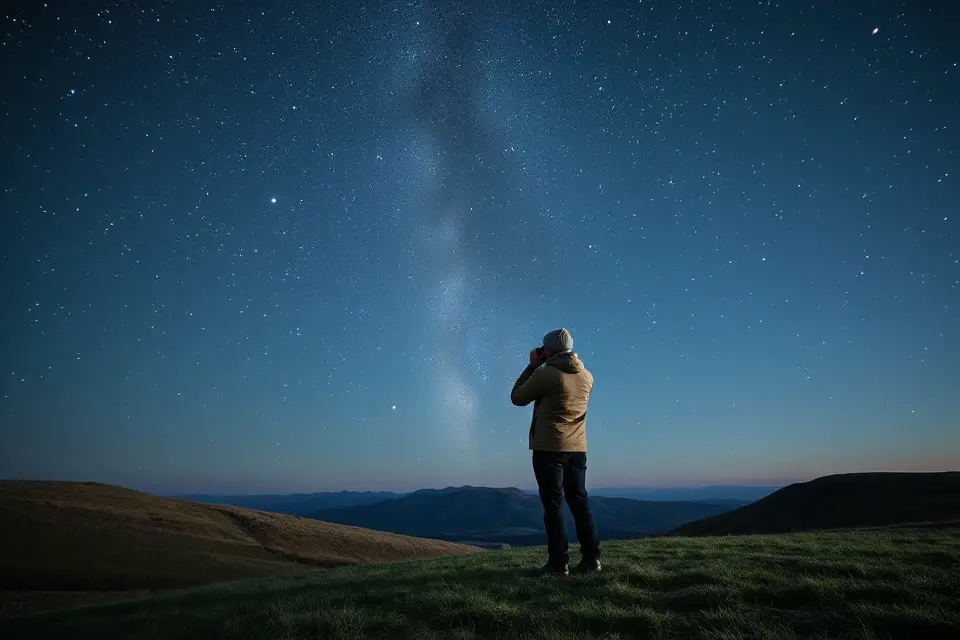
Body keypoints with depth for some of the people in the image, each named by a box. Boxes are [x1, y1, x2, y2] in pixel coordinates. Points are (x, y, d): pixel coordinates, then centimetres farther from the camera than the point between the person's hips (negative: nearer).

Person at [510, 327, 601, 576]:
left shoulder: (545, 373, -13)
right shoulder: (586, 376, 5)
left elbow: (517, 398, -1)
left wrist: (533, 365, 5)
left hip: (549, 449, -5)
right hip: (577, 449, 6)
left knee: (553, 504, 0)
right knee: (579, 502, 13)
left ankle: (559, 562, 1)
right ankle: (591, 557, 14)